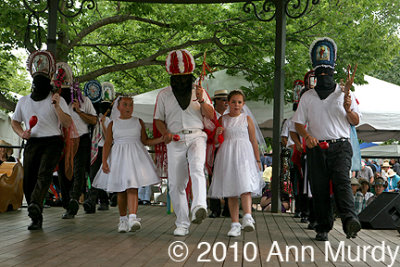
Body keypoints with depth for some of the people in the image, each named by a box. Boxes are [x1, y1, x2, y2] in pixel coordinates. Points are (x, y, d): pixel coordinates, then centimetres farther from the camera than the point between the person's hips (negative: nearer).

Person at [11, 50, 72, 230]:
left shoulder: (57, 100, 5)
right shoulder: (23, 101, 16)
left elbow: (68, 124, -3)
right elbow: (14, 122, 26)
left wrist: (57, 107, -17)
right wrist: (21, 133, 5)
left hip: (52, 142, -4)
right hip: (32, 143, 4)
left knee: (44, 173, -26)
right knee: (28, 180, -2)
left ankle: (35, 205, -46)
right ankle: (36, 218, 8)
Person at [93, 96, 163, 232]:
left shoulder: (138, 122, 9)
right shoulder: (113, 124, 7)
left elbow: (145, 141, 10)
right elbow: (107, 144, 5)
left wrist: (161, 139, -4)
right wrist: (104, 161, -5)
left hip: (135, 156, -1)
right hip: (118, 157, 1)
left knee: (132, 188, -15)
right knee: (121, 191, 4)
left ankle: (133, 218, -26)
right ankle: (123, 219, 17)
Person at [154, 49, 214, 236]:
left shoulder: (199, 91, 13)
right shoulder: (164, 94, 13)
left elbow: (210, 116, 6)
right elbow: (158, 119, 14)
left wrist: (202, 101, -13)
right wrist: (165, 133, -7)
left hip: (196, 137, -1)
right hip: (175, 141, 1)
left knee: (197, 169, -30)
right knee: (175, 184, -1)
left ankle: (199, 207, -48)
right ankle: (182, 224, 9)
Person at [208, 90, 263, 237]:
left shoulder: (247, 119, 8)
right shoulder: (222, 119, 11)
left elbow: (253, 141, 9)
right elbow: (216, 141, 14)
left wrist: (258, 160, 5)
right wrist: (217, 133, -8)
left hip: (244, 154, -2)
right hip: (227, 155, 2)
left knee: (245, 185, -21)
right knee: (231, 191, 1)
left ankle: (248, 218, -31)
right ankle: (235, 224, 3)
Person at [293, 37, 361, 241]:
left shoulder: (344, 93, 11)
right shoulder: (307, 97, 15)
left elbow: (356, 121, 10)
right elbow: (298, 123, 13)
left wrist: (348, 110, -11)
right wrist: (307, 136, -8)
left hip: (340, 146, -2)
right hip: (316, 148, 2)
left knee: (342, 181, -22)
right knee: (319, 189, 0)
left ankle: (349, 220, -35)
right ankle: (323, 228, 9)